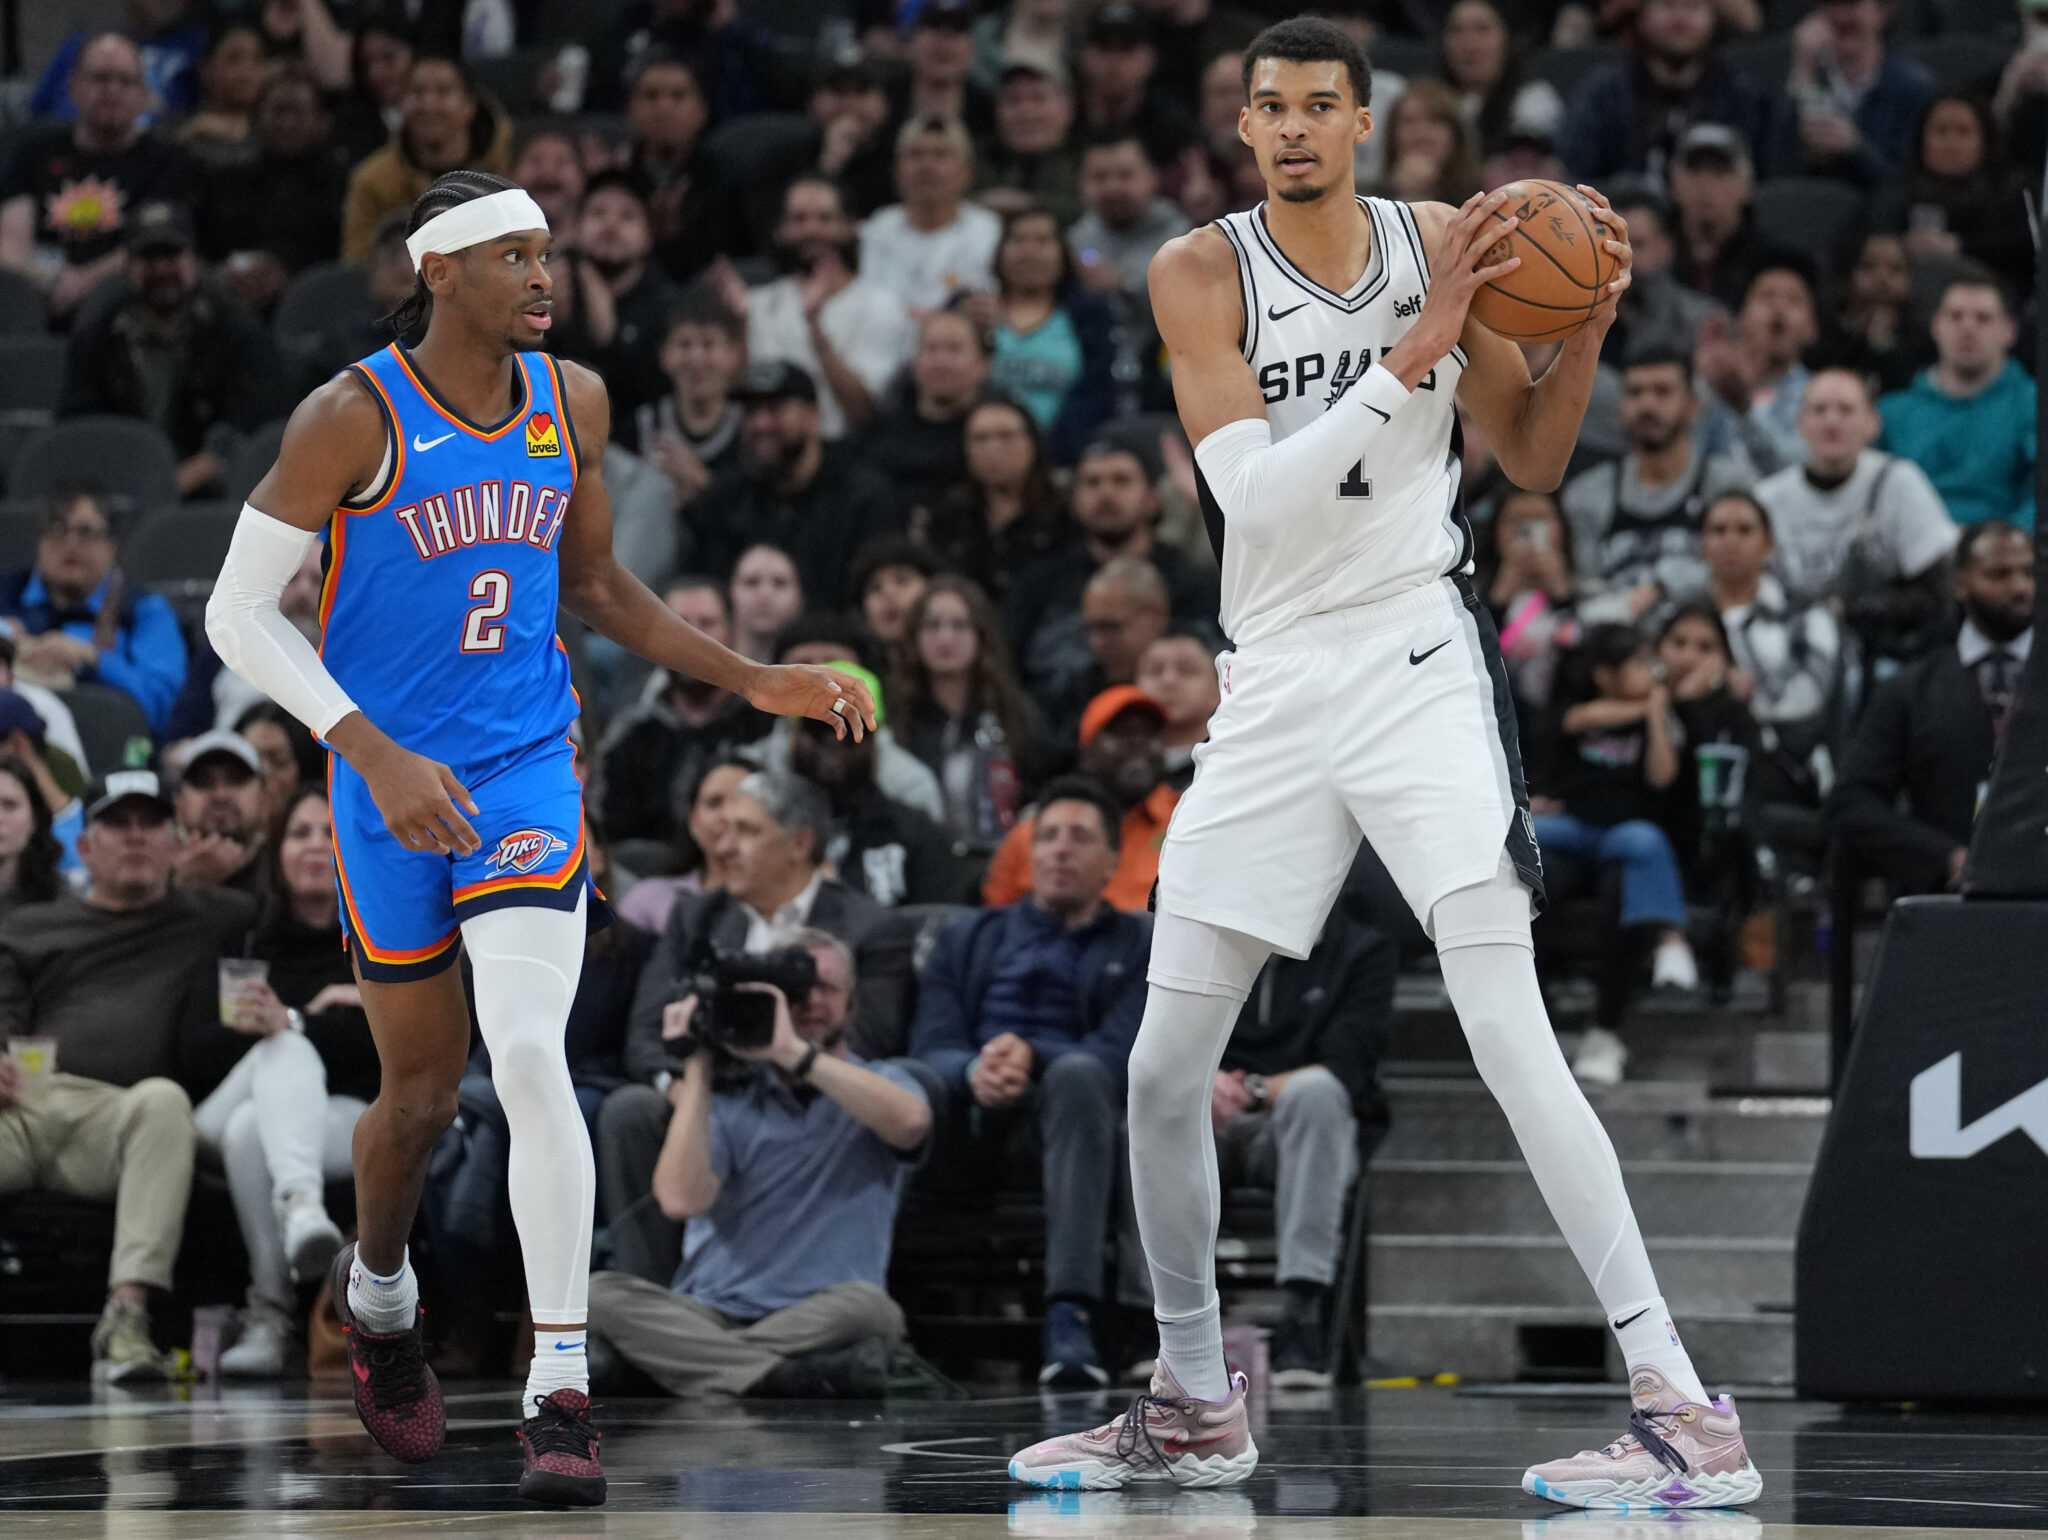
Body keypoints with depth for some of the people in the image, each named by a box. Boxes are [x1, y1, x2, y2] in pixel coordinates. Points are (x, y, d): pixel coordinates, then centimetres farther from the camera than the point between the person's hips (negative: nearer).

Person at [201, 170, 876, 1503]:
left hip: (528, 770, 2)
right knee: (423, 1091, 10)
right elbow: (240, 611, -11)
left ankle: (561, 1393, -18)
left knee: (530, 1055, -18)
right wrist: (378, 756, -21)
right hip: (395, 789, -2)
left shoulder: (571, 402, 2)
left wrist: (754, 681, 8)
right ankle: (377, 1289, 44)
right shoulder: (354, 419, -13)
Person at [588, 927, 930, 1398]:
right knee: (600, 1293, -27)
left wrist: (793, 1051, -18)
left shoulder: (881, 1087, 10)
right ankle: (784, 1376, -40)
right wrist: (696, 1068, -3)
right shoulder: (730, 1097, 13)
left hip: (821, 1324, -2)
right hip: (707, 1317, 2)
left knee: (866, 1306, -36)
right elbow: (681, 1199, -5)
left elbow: (909, 1121, -17)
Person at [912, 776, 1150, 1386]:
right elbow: (931, 1044, 10)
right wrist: (974, 1071, -15)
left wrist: (1031, 1055, -18)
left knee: (1078, 1074, -38)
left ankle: (1069, 1317, -49)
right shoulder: (967, 939, 28)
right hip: (968, 1118, 2)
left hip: (1056, 1120, -2)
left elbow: (1118, 1056, 2)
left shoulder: (1139, 946, 20)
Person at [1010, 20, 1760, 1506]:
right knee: (1164, 1072, 6)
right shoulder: (1200, 272, -3)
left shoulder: (1438, 240, 1)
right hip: (1277, 677, 2)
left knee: (1508, 1032, -17)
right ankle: (1195, 1402, 27)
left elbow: (1533, 459, 11)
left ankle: (1686, 1409, -20)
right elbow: (1256, 492, -17)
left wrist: (1586, 331, -8)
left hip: (1418, 656, -2)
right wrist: (1414, 352, -24)